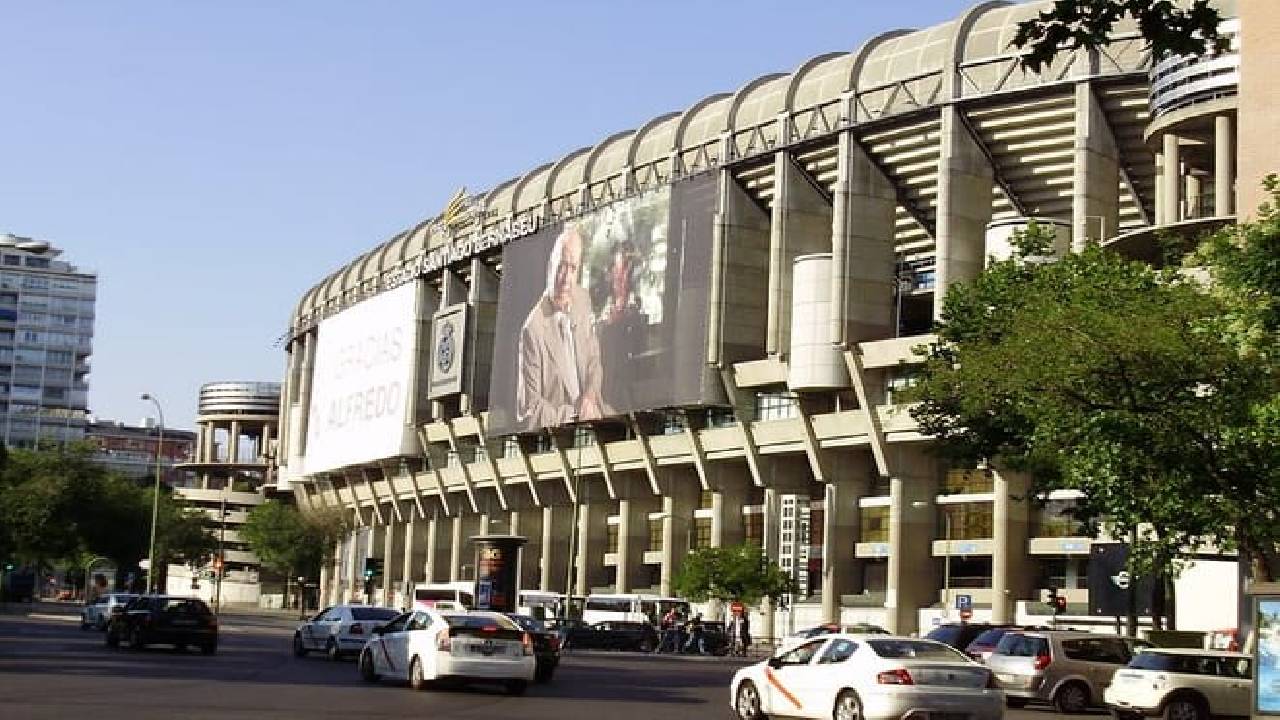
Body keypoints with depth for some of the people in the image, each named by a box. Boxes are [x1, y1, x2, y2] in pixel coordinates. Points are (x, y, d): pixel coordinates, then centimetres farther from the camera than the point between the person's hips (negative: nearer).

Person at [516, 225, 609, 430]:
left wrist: (589, 397, -3)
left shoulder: (583, 300, 3)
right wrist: (572, 416, -20)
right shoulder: (532, 329, -18)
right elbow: (528, 410, -14)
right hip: (553, 426, -7)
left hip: (586, 410, 7)